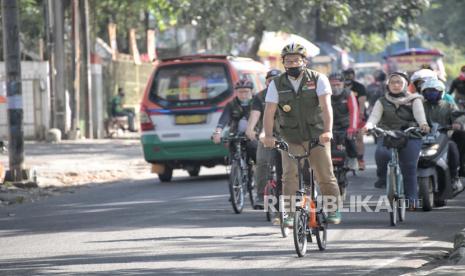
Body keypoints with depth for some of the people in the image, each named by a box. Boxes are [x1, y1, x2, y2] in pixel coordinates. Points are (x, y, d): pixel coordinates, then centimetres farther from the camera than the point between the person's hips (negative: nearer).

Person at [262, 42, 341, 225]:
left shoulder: (318, 79, -6)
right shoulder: (276, 84, -1)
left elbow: (326, 106, -18)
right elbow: (269, 112, -9)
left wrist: (328, 130, -33)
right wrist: (268, 135, -25)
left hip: (317, 137, -1)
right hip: (291, 139, 1)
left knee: (325, 176, 1)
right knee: (290, 175, -14)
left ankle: (333, 209, 19)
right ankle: (289, 214, -11)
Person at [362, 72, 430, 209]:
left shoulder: (414, 100, 10)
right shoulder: (382, 102, 14)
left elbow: (419, 113, -10)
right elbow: (375, 116, -4)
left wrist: (423, 123, -34)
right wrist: (368, 125, -28)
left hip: (410, 137, -1)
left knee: (409, 167, -14)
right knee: (381, 153, -31)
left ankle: (412, 199, -8)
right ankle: (382, 176, -5)